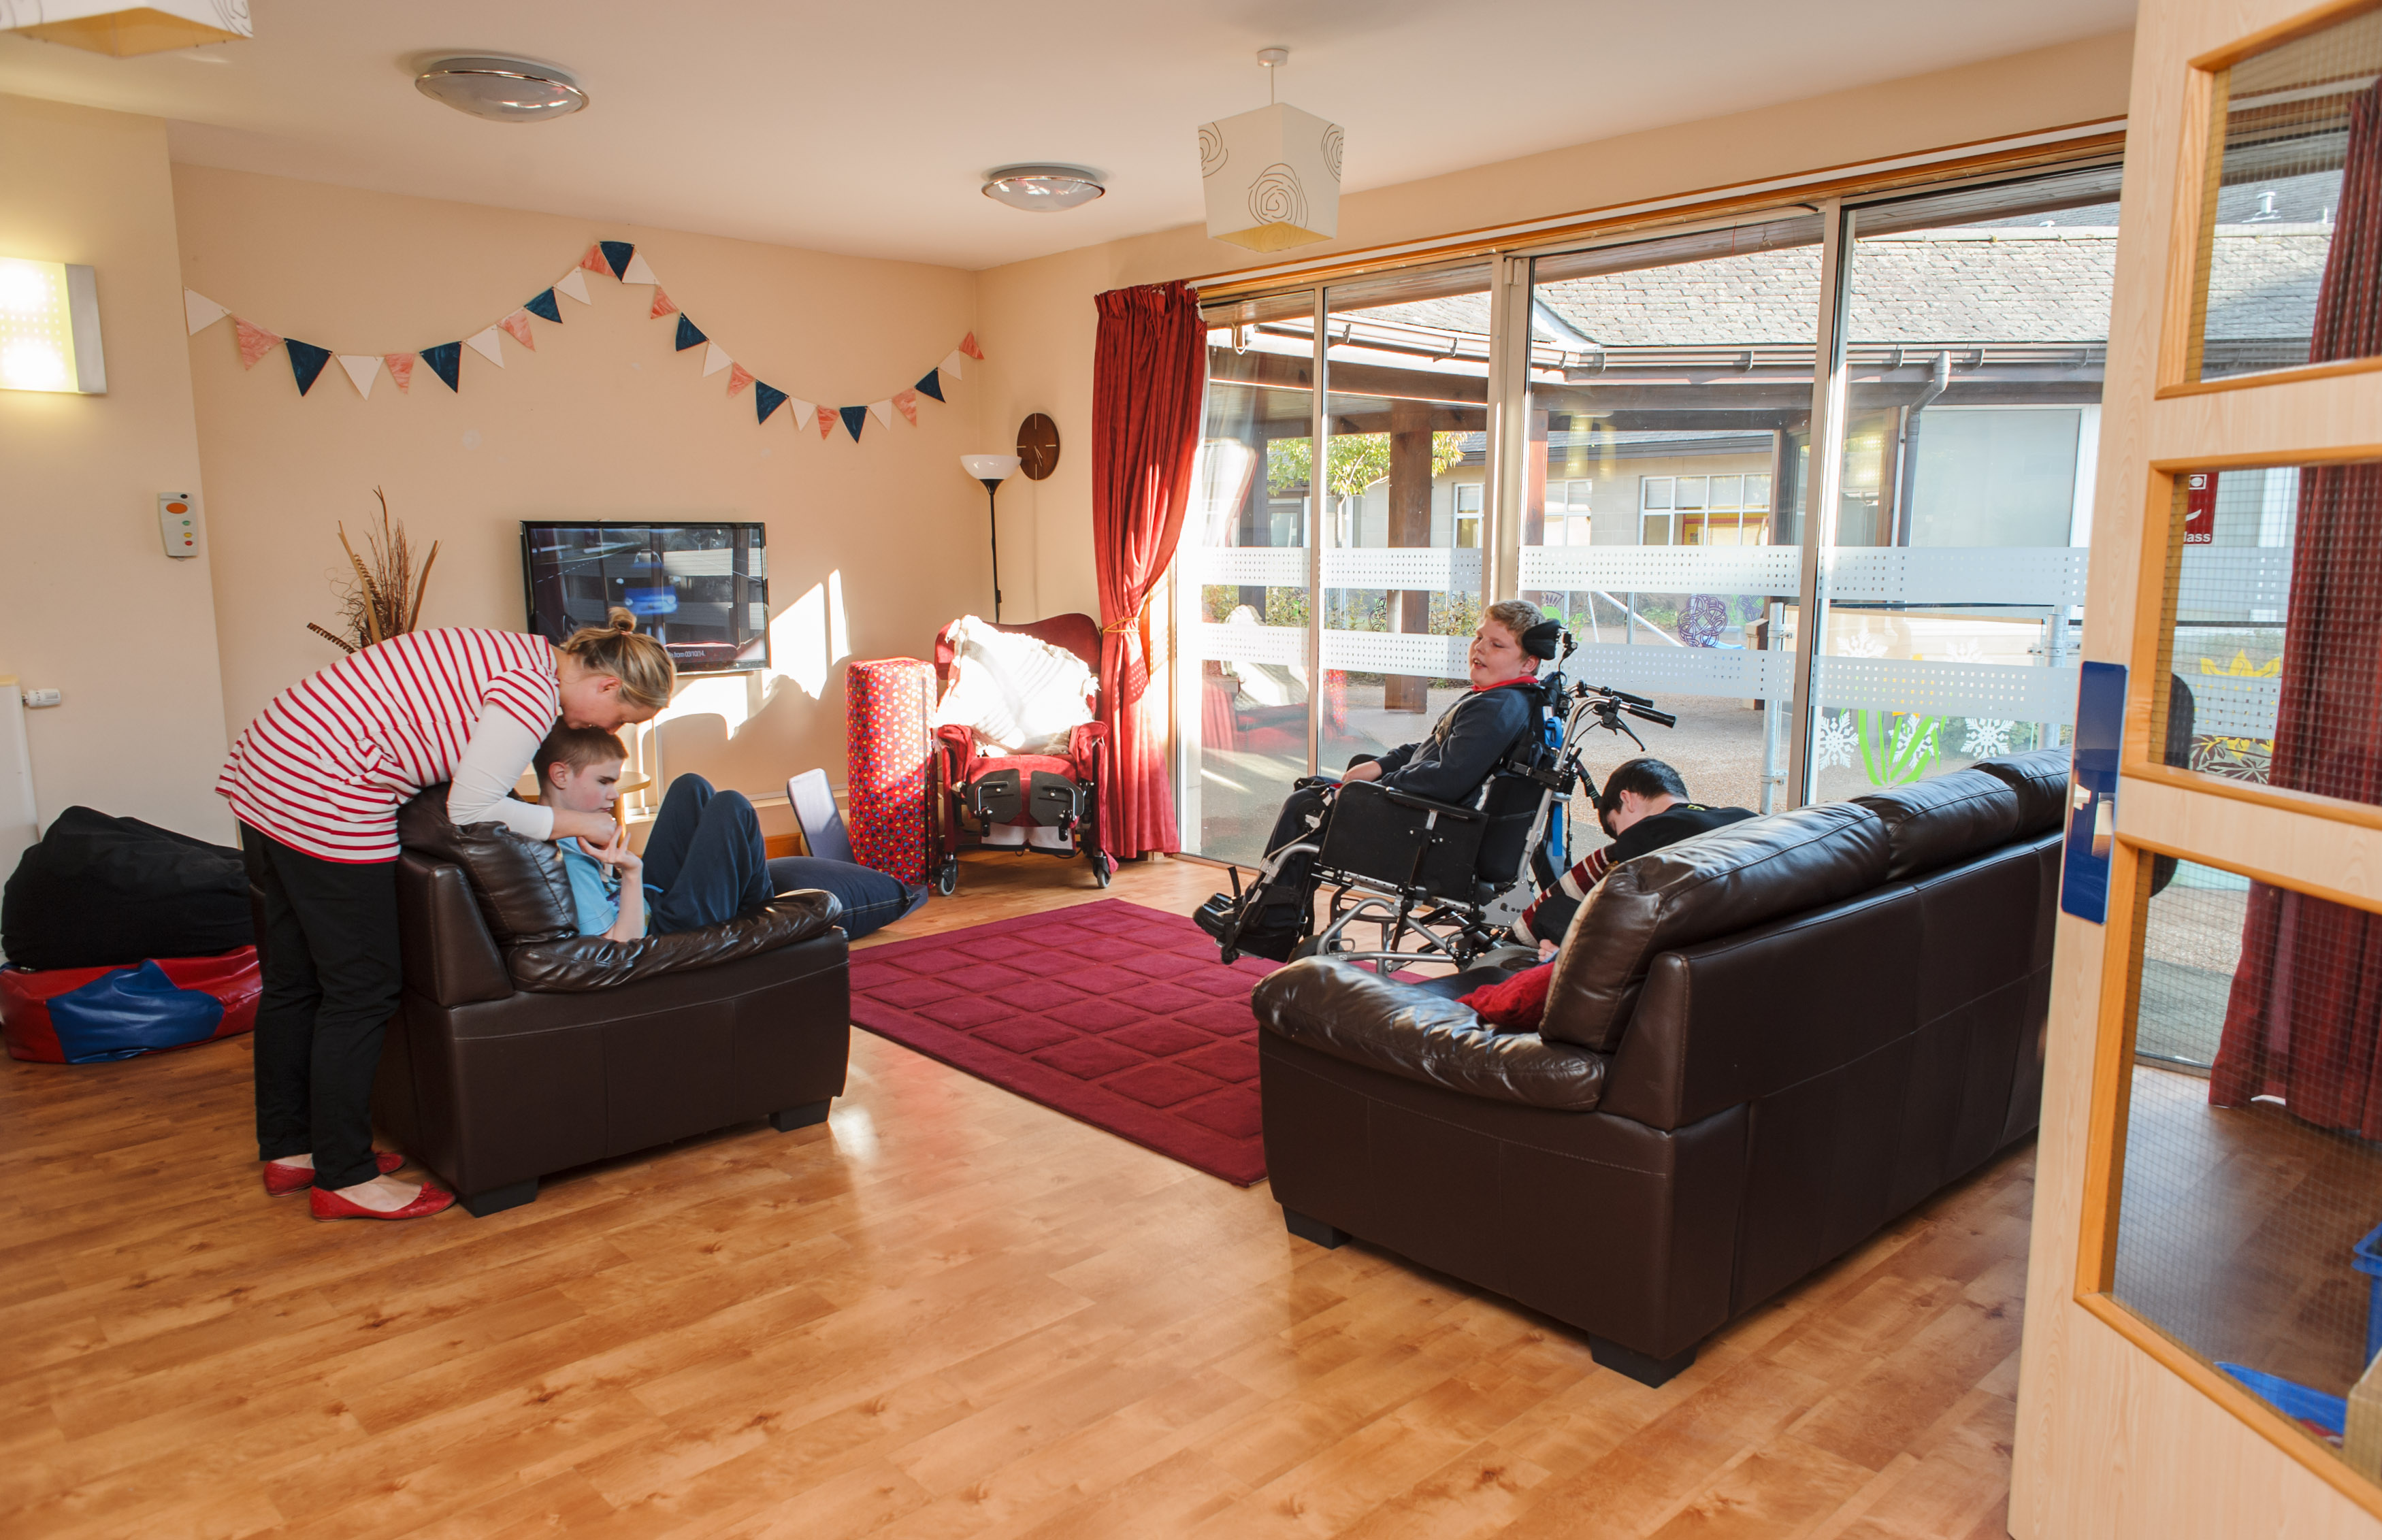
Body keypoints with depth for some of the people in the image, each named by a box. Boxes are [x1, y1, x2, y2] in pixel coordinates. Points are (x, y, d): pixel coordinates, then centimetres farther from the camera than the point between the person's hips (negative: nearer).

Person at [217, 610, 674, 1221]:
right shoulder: (534, 693, -17)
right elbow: (472, 811, -16)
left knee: (294, 981, 18)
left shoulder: (517, 659, 14)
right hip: (323, 799, -11)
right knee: (362, 991, 0)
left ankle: (287, 1150, 32)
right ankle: (345, 1177, 11)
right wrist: (575, 823, -4)